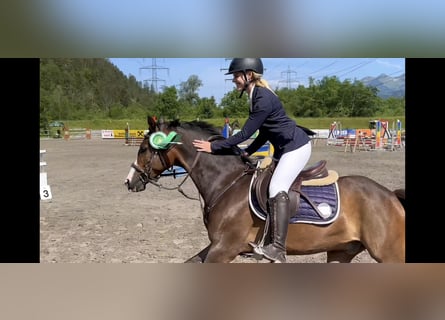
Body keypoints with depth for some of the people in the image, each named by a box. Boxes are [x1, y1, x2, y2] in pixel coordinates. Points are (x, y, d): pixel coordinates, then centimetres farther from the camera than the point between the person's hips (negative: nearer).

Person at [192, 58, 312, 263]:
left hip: (297, 147, -11)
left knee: (276, 188, -23)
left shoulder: (263, 99, -22)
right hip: (283, 148, 11)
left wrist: (214, 146, -17)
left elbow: (245, 133, -21)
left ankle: (278, 249, -27)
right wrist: (248, 152, 7)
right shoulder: (256, 96, 9)